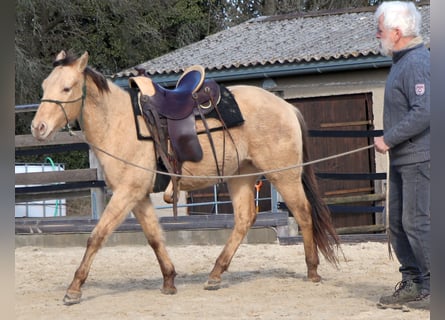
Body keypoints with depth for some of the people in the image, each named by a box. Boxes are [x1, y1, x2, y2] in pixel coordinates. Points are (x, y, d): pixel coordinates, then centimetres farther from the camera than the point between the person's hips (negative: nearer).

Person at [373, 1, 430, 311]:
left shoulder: (416, 64, -18)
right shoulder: (402, 61, 15)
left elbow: (423, 113, -26)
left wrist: (388, 139, -20)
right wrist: (390, 140, 15)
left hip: (418, 157, -11)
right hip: (403, 159, 11)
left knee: (416, 222, -9)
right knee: (398, 222, 13)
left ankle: (433, 287, -4)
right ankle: (412, 284, 20)